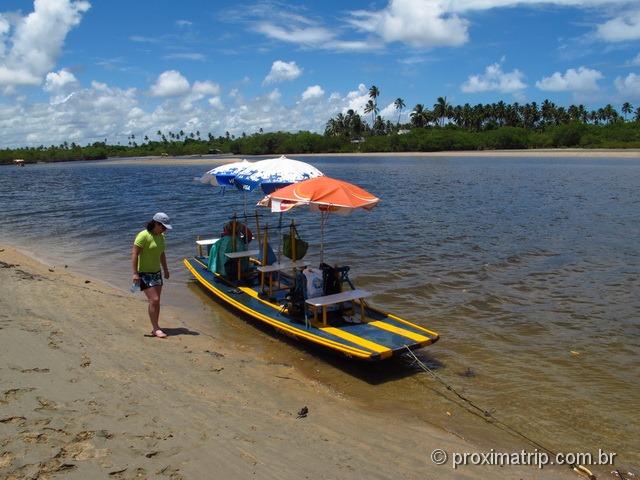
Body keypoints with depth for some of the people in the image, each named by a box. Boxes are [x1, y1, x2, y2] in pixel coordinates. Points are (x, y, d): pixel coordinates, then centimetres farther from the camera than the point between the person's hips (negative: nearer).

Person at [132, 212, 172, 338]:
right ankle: (156, 329, -3)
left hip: (156, 272, 8)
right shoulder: (143, 235, -18)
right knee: (154, 300, -12)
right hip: (144, 274, -8)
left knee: (157, 301, 9)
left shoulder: (160, 236, 6)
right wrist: (135, 273, -24)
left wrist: (165, 269, 23)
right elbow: (134, 253, -21)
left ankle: (155, 328, 18)